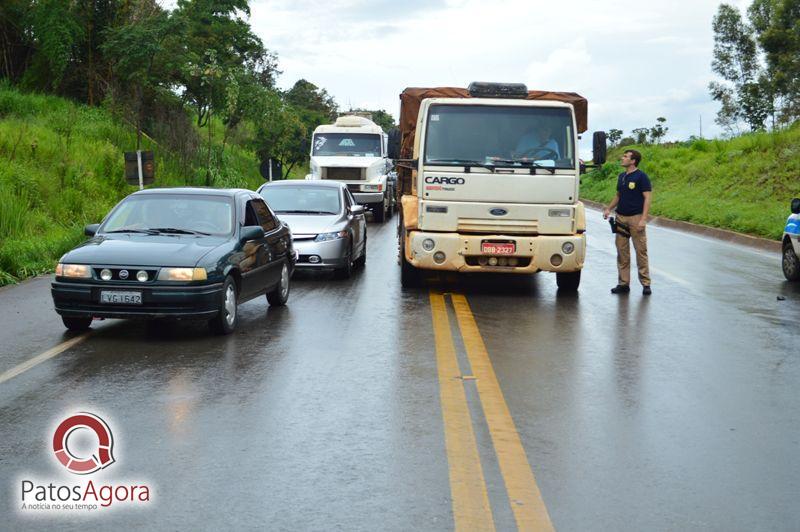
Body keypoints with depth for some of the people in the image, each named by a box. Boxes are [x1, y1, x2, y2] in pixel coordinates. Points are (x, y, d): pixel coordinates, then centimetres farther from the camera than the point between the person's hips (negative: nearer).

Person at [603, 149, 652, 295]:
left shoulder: (641, 176, -7)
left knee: (641, 251, -3)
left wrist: (643, 219, -18)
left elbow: (648, 198, -11)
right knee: (622, 252, 6)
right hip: (621, 218, 7)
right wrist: (609, 209, 7)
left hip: (635, 218, -7)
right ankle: (623, 284, 12)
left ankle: (646, 284, 3)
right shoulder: (621, 177, 13)